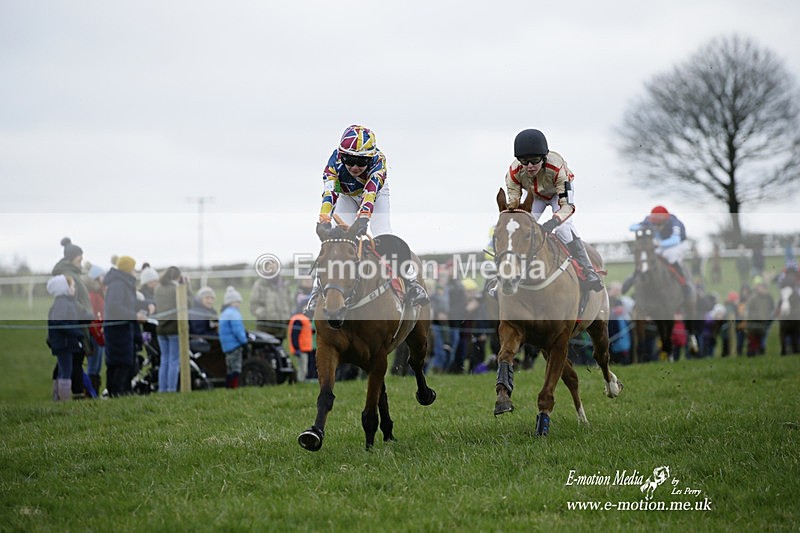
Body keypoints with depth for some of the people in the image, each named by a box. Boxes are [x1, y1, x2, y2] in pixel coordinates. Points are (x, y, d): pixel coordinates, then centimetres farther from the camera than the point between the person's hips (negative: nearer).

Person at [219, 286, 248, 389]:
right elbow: (237, 330, -19)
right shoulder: (233, 313, -13)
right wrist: (244, 341, -12)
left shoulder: (224, 314, 20)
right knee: (236, 369, -11)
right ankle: (234, 387, -16)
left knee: (231, 370, 14)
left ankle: (227, 388, 15)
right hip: (235, 345, -10)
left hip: (227, 346, 10)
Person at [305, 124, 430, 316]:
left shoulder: (378, 160, -38)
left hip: (375, 194, -1)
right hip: (347, 197, 1)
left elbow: (370, 192, -52)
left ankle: (410, 282, -21)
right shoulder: (336, 161, -34)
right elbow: (329, 192, -45)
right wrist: (324, 220, -60)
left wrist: (363, 219, -67)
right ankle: (319, 289, -13)